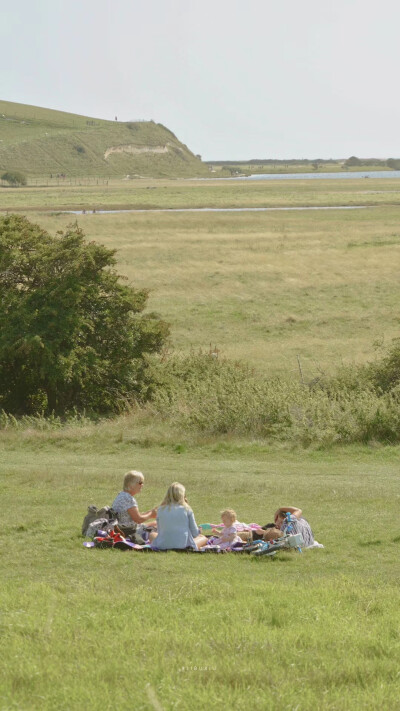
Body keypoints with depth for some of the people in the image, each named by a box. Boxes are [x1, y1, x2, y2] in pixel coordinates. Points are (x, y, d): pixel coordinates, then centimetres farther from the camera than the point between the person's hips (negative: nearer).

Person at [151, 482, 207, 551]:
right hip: (183, 545, -1)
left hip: (162, 545, 1)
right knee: (203, 538, 26)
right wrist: (198, 530, 26)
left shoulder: (160, 510, 2)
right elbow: (195, 533, 2)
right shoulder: (186, 509, -3)